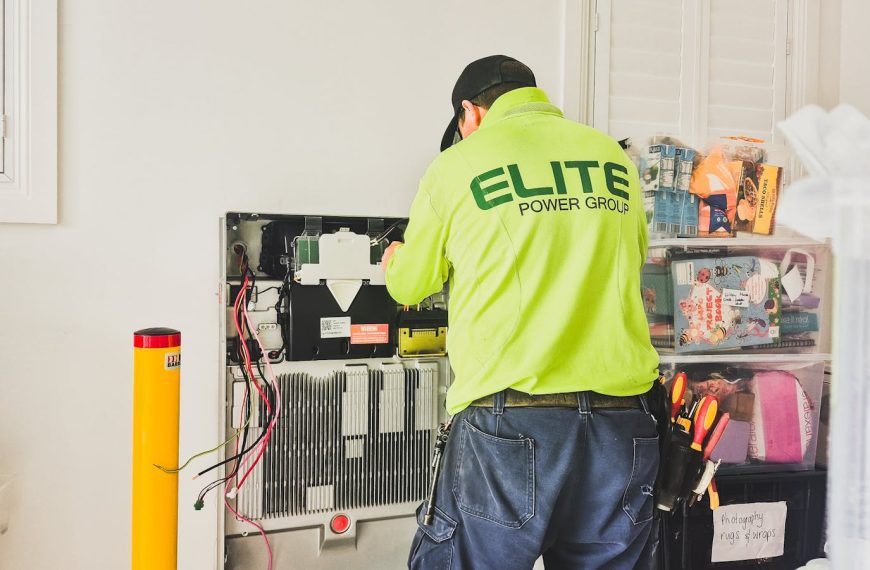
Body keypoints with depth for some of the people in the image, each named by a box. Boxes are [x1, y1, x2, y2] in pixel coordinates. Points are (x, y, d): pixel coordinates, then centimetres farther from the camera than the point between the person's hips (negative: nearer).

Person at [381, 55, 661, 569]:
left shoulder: (458, 165, 2)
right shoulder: (616, 159, 12)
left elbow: (410, 287, 13)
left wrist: (397, 262, 38)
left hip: (512, 420, -4)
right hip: (621, 423, 4)